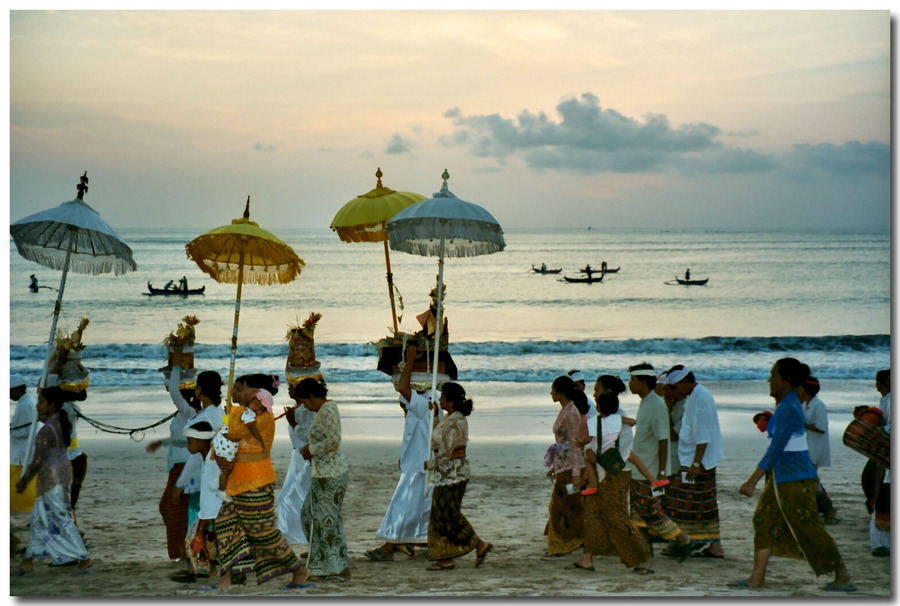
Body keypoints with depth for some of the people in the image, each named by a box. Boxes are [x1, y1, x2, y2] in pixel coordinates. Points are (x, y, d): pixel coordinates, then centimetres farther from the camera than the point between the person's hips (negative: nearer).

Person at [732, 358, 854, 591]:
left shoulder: (789, 409, -20)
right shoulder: (785, 404, 11)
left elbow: (776, 448, -24)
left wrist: (753, 480, -24)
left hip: (794, 478, -10)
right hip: (781, 477, 10)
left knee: (810, 529, -3)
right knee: (764, 520, 10)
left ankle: (843, 576, 7)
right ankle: (757, 577, 14)